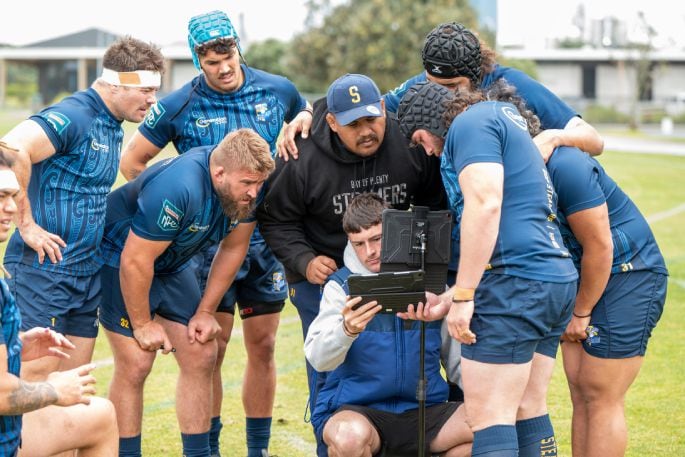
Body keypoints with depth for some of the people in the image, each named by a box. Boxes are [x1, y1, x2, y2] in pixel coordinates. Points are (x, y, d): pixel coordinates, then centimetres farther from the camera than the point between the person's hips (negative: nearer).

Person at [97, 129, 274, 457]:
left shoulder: (246, 186, -14)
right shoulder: (178, 189, -37)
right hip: (119, 258, -7)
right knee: (135, 363, -13)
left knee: (201, 356, 2)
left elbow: (233, 249, 2)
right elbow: (135, 261, -30)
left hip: (171, 264, 7)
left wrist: (205, 312, 2)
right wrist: (142, 325, -19)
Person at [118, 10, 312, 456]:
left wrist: (304, 123, 1)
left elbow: (311, 117, 22)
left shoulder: (278, 90, 0)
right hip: (209, 245, -2)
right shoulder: (179, 106, -6)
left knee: (263, 347, 7)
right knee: (211, 349, -1)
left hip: (267, 241, 2)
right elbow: (132, 161, 3)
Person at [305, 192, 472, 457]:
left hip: (422, 411, 3)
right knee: (350, 435, -38)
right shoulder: (341, 285, 0)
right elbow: (318, 359, -13)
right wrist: (347, 330, -34)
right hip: (354, 409, -3)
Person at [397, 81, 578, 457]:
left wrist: (463, 296, -17)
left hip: (516, 282, -10)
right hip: (557, 276, 10)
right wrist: (450, 300, 21)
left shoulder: (470, 123, -2)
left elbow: (485, 204, -18)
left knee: (489, 417, -9)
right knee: (528, 411, 13)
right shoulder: (505, 119, 28)